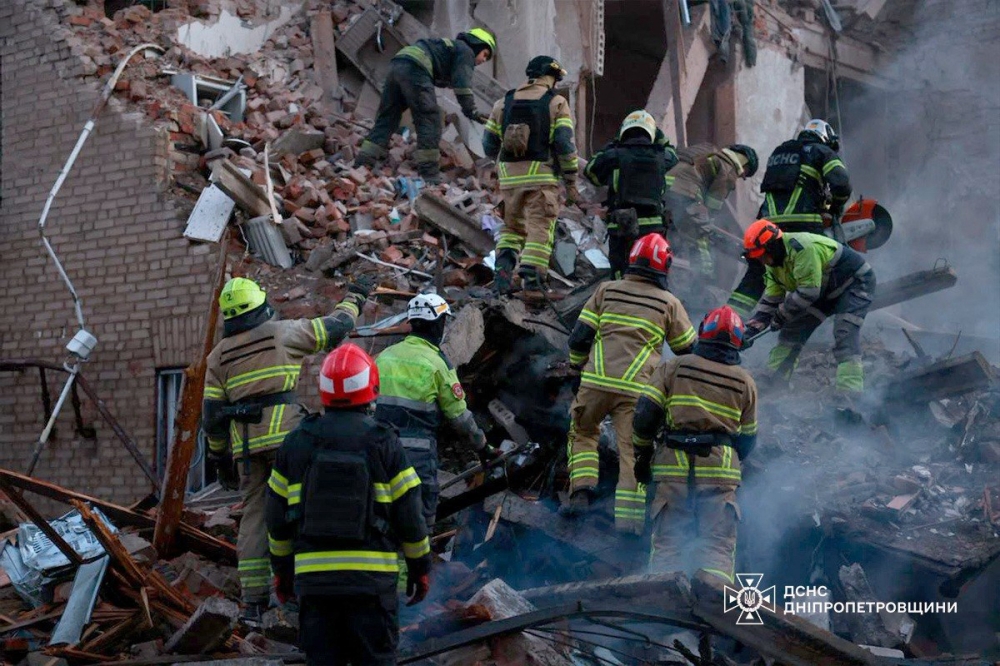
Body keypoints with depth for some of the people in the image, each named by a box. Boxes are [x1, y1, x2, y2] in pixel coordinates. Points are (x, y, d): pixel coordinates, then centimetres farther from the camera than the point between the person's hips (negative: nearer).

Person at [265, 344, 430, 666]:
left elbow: (277, 516, 8)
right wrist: (420, 567, 10)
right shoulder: (384, 444, -4)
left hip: (313, 576, 2)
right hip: (372, 578, -2)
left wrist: (282, 568, 19)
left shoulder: (296, 443, 4)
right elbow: (409, 514, -2)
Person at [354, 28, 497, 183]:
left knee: (386, 118, 9)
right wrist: (472, 112, -6)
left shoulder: (451, 46, 37)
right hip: (415, 70, -9)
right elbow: (462, 85, -5)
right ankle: (429, 175, -8)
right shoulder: (466, 51, 10)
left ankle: (362, 164, 5)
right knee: (429, 120, -5)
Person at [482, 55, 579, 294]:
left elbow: (489, 144, 12)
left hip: (510, 176, 4)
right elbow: (565, 144, -7)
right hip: (542, 176, -4)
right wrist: (571, 183, -2)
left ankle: (503, 269, -1)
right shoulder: (556, 103, 0)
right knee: (540, 230, 0)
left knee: (512, 227, 18)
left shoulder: (504, 102, 11)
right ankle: (531, 282, -10)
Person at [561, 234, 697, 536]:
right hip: (637, 389, -1)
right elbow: (688, 349, 17)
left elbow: (579, 337, 7)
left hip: (596, 382, 1)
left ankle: (580, 492, 9)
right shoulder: (669, 303, 7)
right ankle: (628, 516, -3)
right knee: (633, 450, 4)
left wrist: (577, 367, 21)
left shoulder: (606, 290, 10)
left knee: (582, 432, 23)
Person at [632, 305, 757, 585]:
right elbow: (747, 439, 16)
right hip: (720, 470, 0)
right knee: (718, 545, 1)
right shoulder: (745, 382, 10)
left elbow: (646, 414, 0)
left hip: (674, 467, 0)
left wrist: (642, 454, 13)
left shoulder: (675, 367, 6)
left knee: (668, 544, 6)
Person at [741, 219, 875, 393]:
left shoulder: (802, 248, -34)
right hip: (826, 290, 9)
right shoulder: (774, 262, -3)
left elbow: (808, 291, -34)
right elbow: (772, 296, 1)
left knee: (844, 337, -24)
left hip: (856, 282, -9)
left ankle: (850, 394, -28)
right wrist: (759, 319, -14)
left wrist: (781, 315, -24)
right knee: (792, 331, 5)